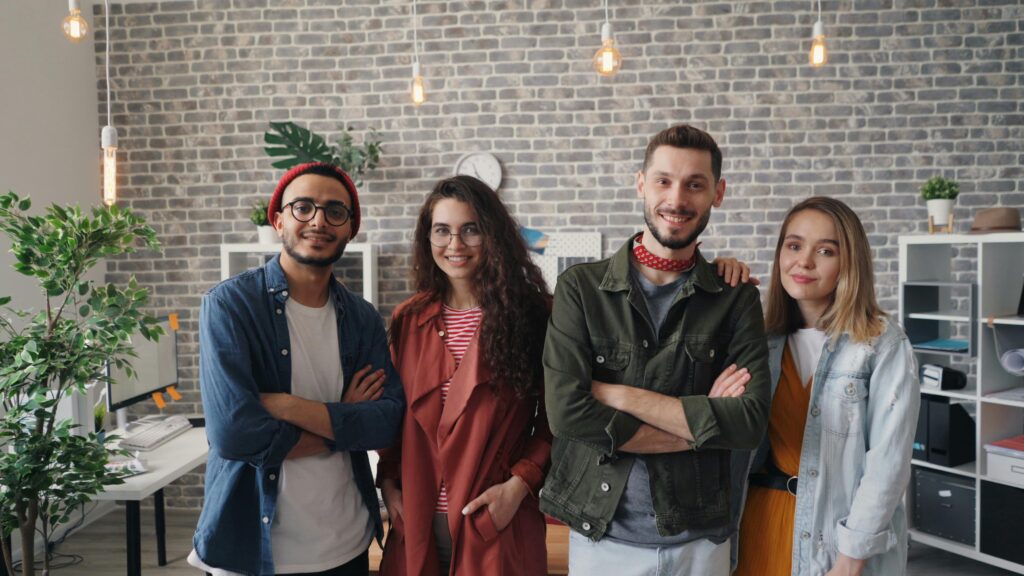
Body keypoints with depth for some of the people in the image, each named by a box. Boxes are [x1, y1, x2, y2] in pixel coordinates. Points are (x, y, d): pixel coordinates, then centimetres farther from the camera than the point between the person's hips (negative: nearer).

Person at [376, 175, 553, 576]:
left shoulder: (530, 313, -6)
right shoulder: (408, 319, 4)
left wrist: (520, 484, -13)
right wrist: (389, 483, 1)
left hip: (497, 520, -3)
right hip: (417, 521, 3)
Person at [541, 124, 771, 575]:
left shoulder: (736, 299, -2)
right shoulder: (581, 287, -6)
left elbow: (750, 423, -13)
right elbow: (566, 411, -17)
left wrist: (617, 394, -17)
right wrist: (700, 422, -14)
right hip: (601, 537, -1)